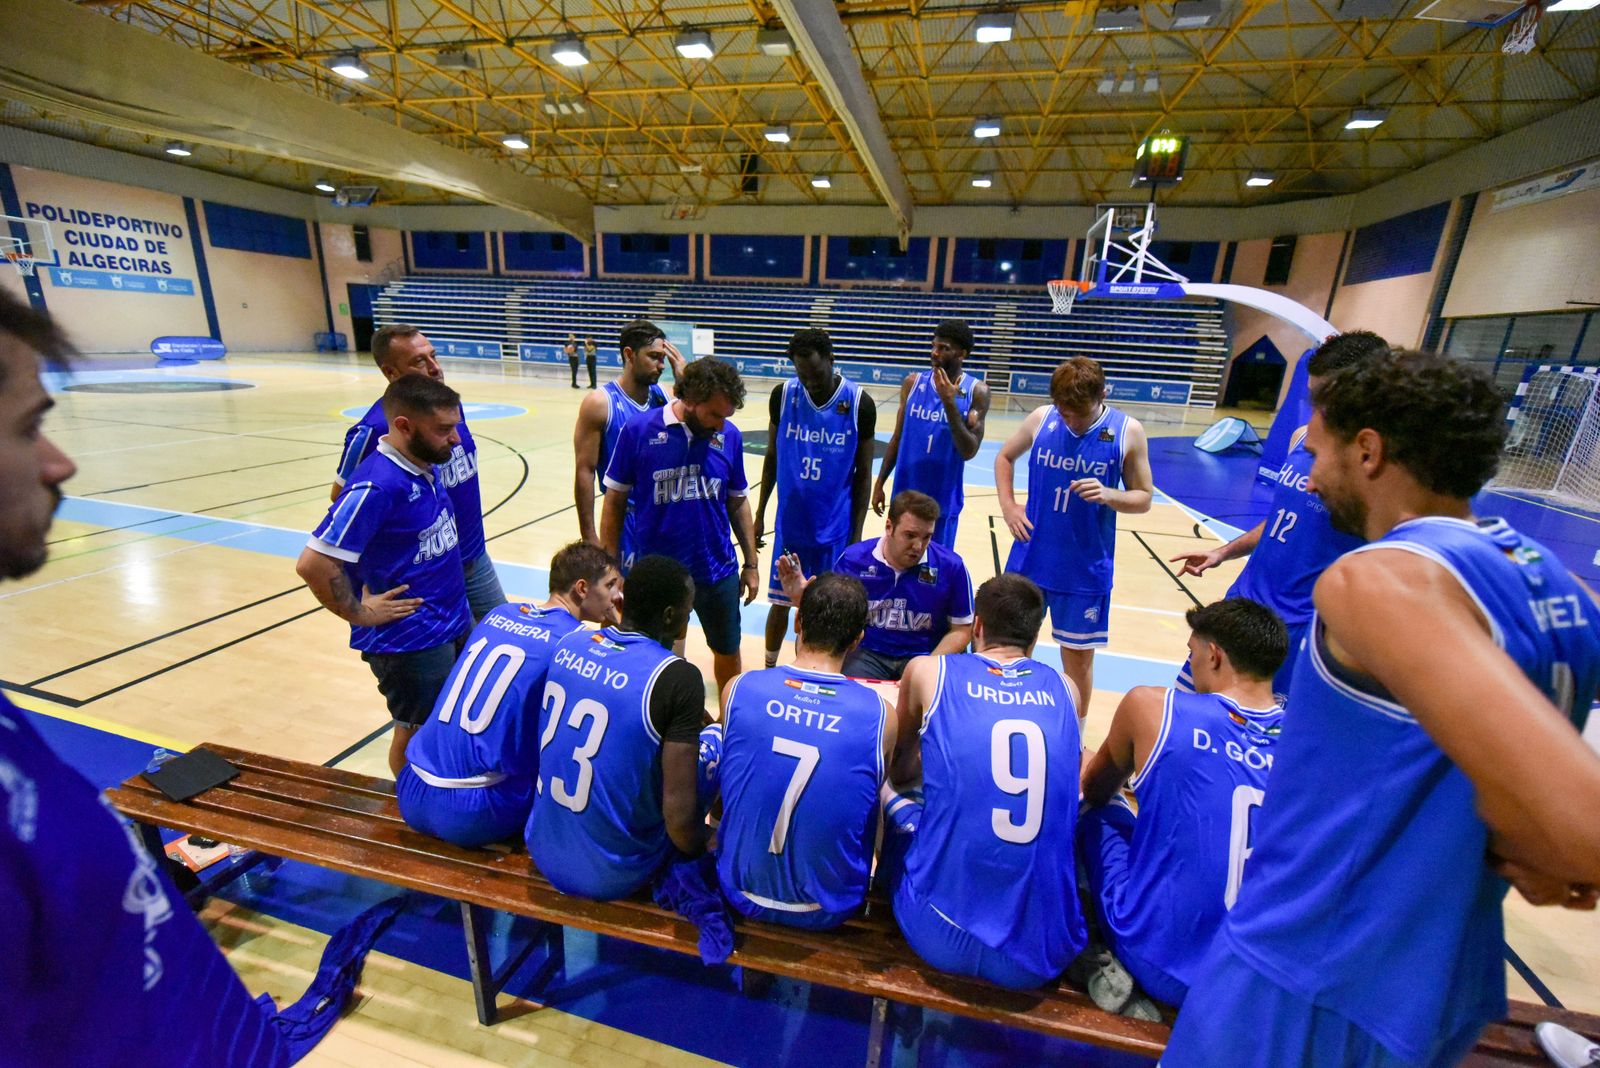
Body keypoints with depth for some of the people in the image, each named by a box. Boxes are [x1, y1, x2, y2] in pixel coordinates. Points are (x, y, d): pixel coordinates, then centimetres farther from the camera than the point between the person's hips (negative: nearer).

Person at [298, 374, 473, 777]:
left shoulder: (428, 466, 0)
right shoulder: (376, 485, -25)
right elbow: (312, 563, -25)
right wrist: (359, 613, -15)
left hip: (457, 623, 8)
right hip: (410, 641, -8)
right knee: (417, 737, 13)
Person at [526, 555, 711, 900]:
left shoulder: (569, 643, -5)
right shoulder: (678, 678, -24)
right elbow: (678, 813, -24)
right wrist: (700, 853, -1)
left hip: (544, 853, 6)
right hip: (612, 875, -5)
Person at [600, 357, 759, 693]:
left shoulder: (729, 436, -5)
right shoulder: (638, 431, -11)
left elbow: (737, 503, 6)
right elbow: (614, 502, -3)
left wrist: (751, 563, 8)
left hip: (717, 571, 2)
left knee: (728, 651, 18)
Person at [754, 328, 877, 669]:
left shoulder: (860, 403, -10)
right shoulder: (782, 394, -5)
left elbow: (863, 473, -3)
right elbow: (772, 456, 7)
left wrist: (857, 532, -4)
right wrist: (759, 513, 8)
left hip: (834, 528, -1)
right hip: (789, 524, 2)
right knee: (780, 601, 13)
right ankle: (769, 667, 35)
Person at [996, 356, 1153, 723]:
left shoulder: (1128, 431, -9)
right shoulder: (1040, 418, -6)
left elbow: (1144, 498, -1)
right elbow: (1005, 457, 12)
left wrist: (1109, 495, -22)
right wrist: (1008, 506, 0)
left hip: (1086, 568, -1)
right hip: (1030, 558, 2)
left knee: (1078, 654, 11)